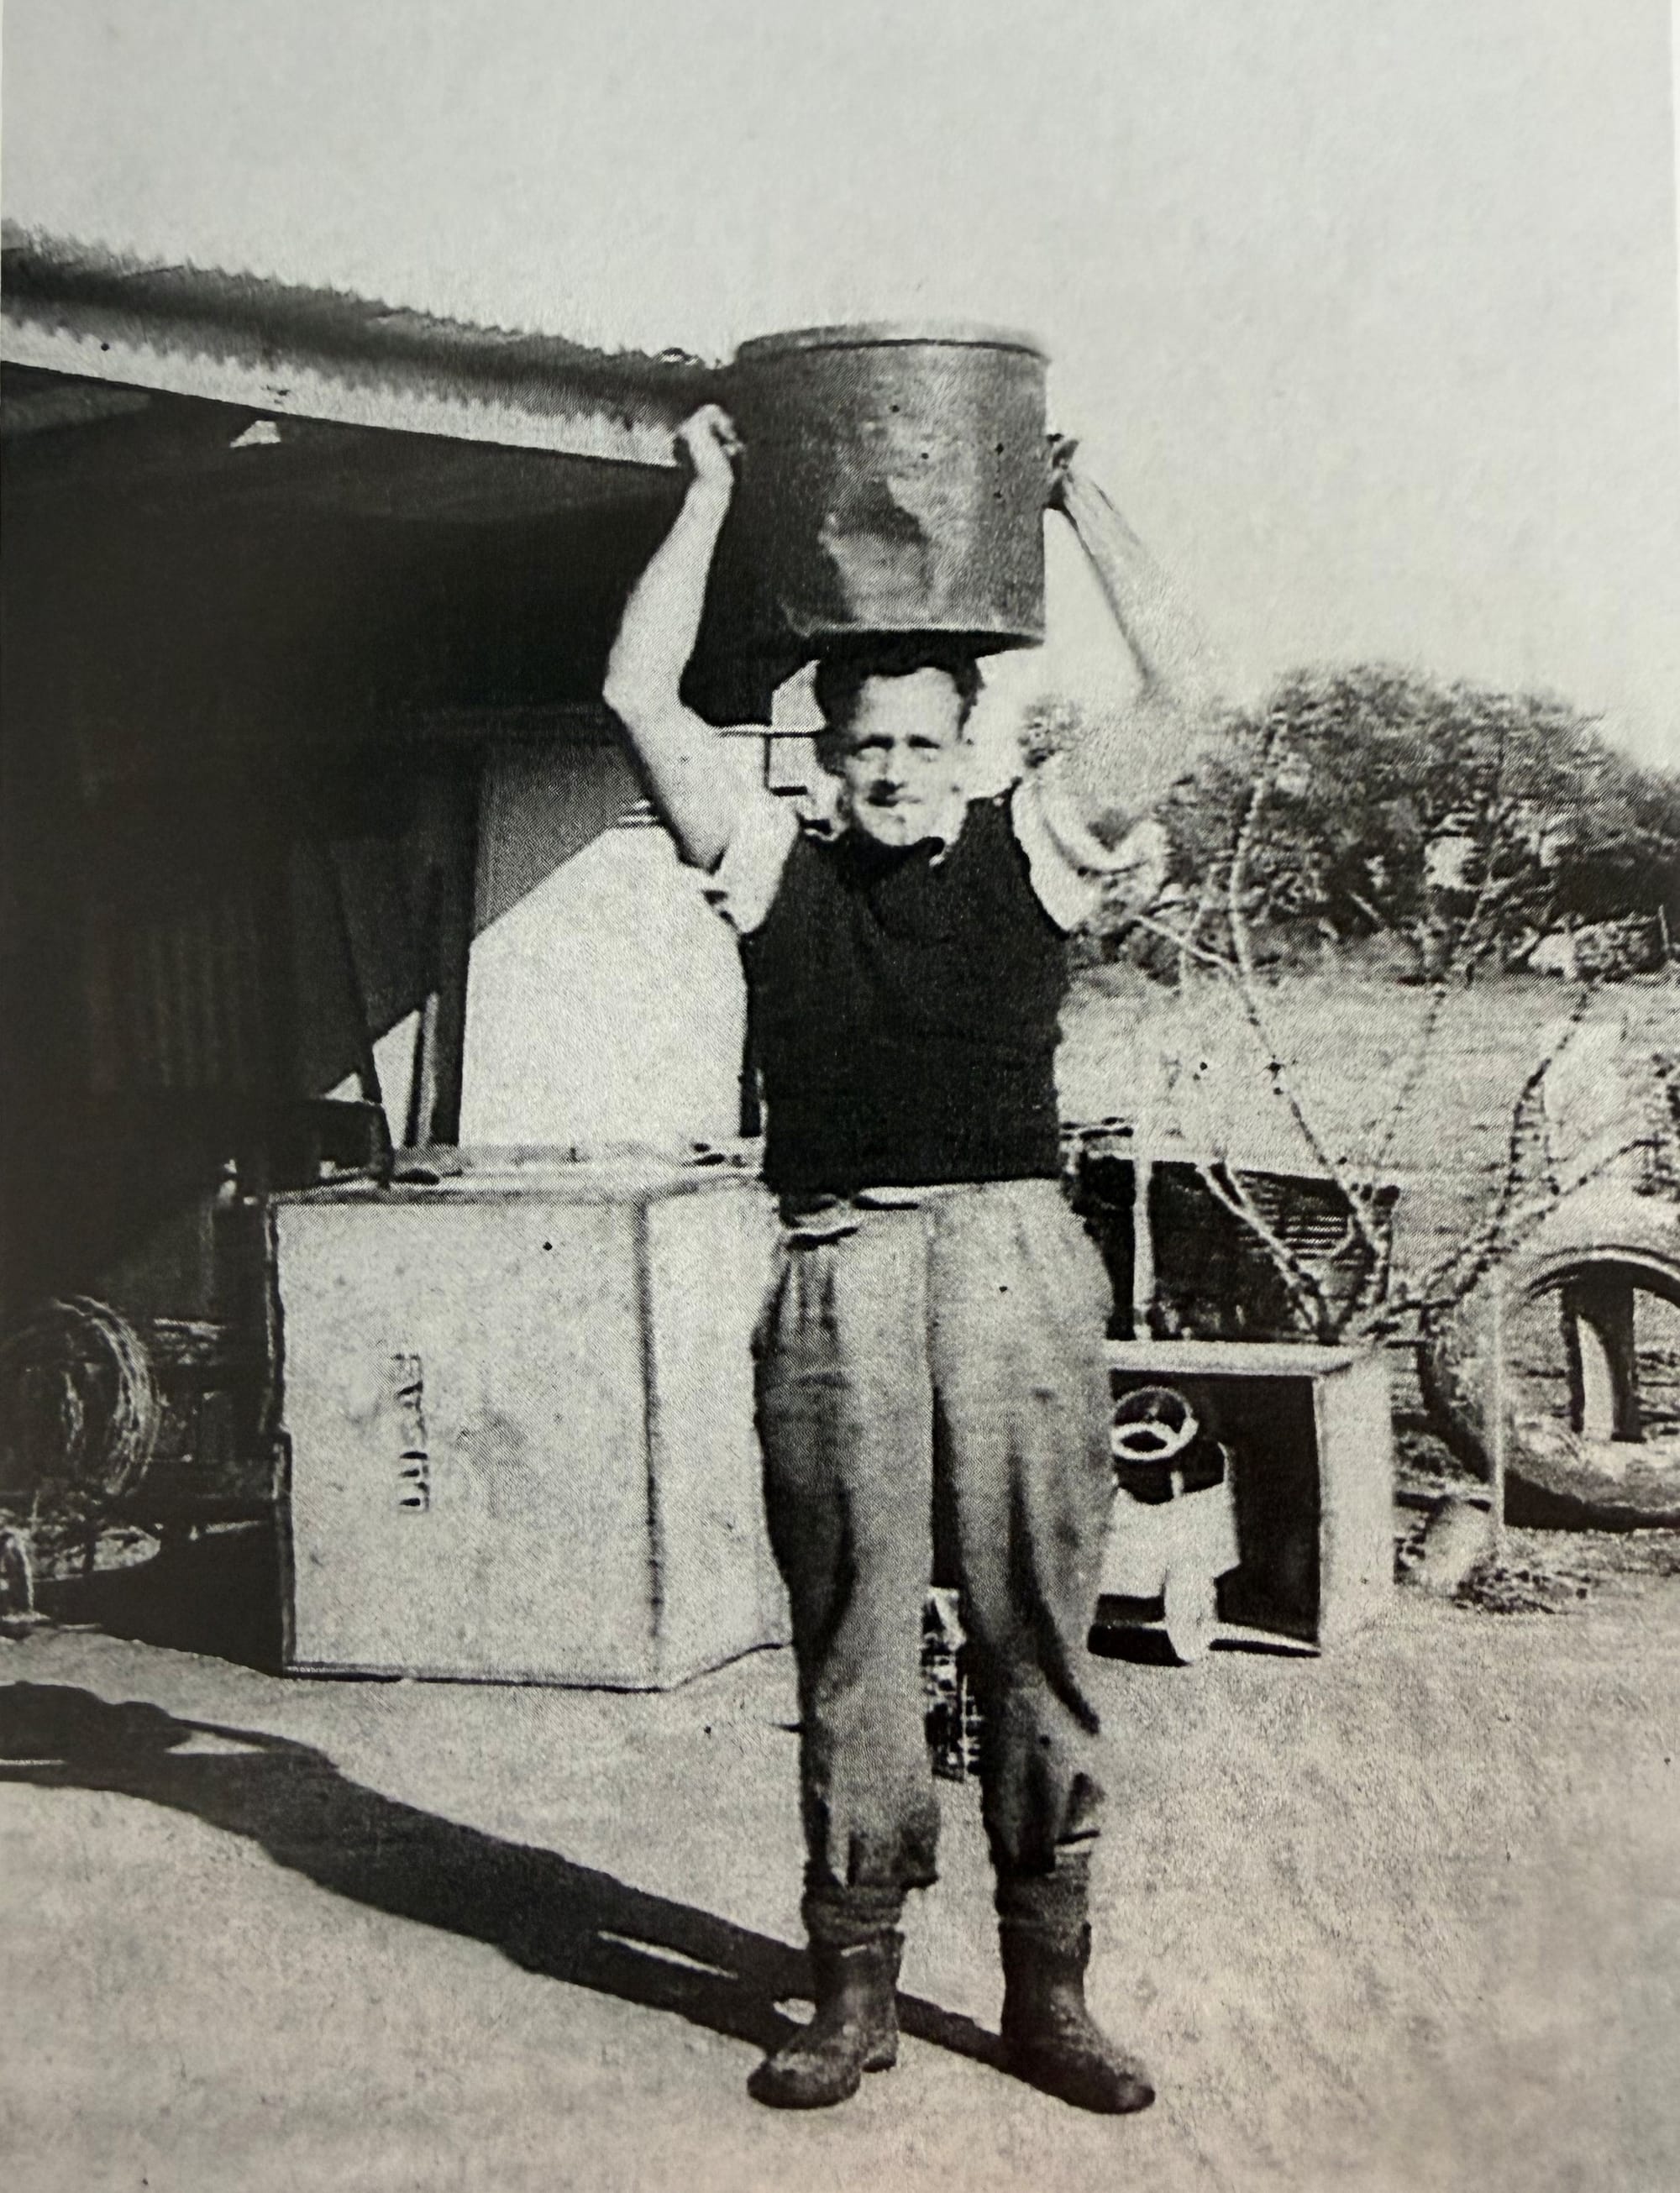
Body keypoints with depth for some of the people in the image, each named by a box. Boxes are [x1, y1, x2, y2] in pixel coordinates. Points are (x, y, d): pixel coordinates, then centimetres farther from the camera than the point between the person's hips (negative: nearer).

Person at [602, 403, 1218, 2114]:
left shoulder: (1033, 848, 12)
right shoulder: (774, 867, 12)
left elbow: (1177, 694, 8)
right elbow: (640, 697, 9)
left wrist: (1076, 494, 14)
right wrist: (711, 495, 15)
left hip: (1018, 1261, 0)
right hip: (838, 1273, 0)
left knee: (1036, 1639, 4)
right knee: (849, 1649, 5)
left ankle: (1047, 1990, 14)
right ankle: (854, 1989, 14)